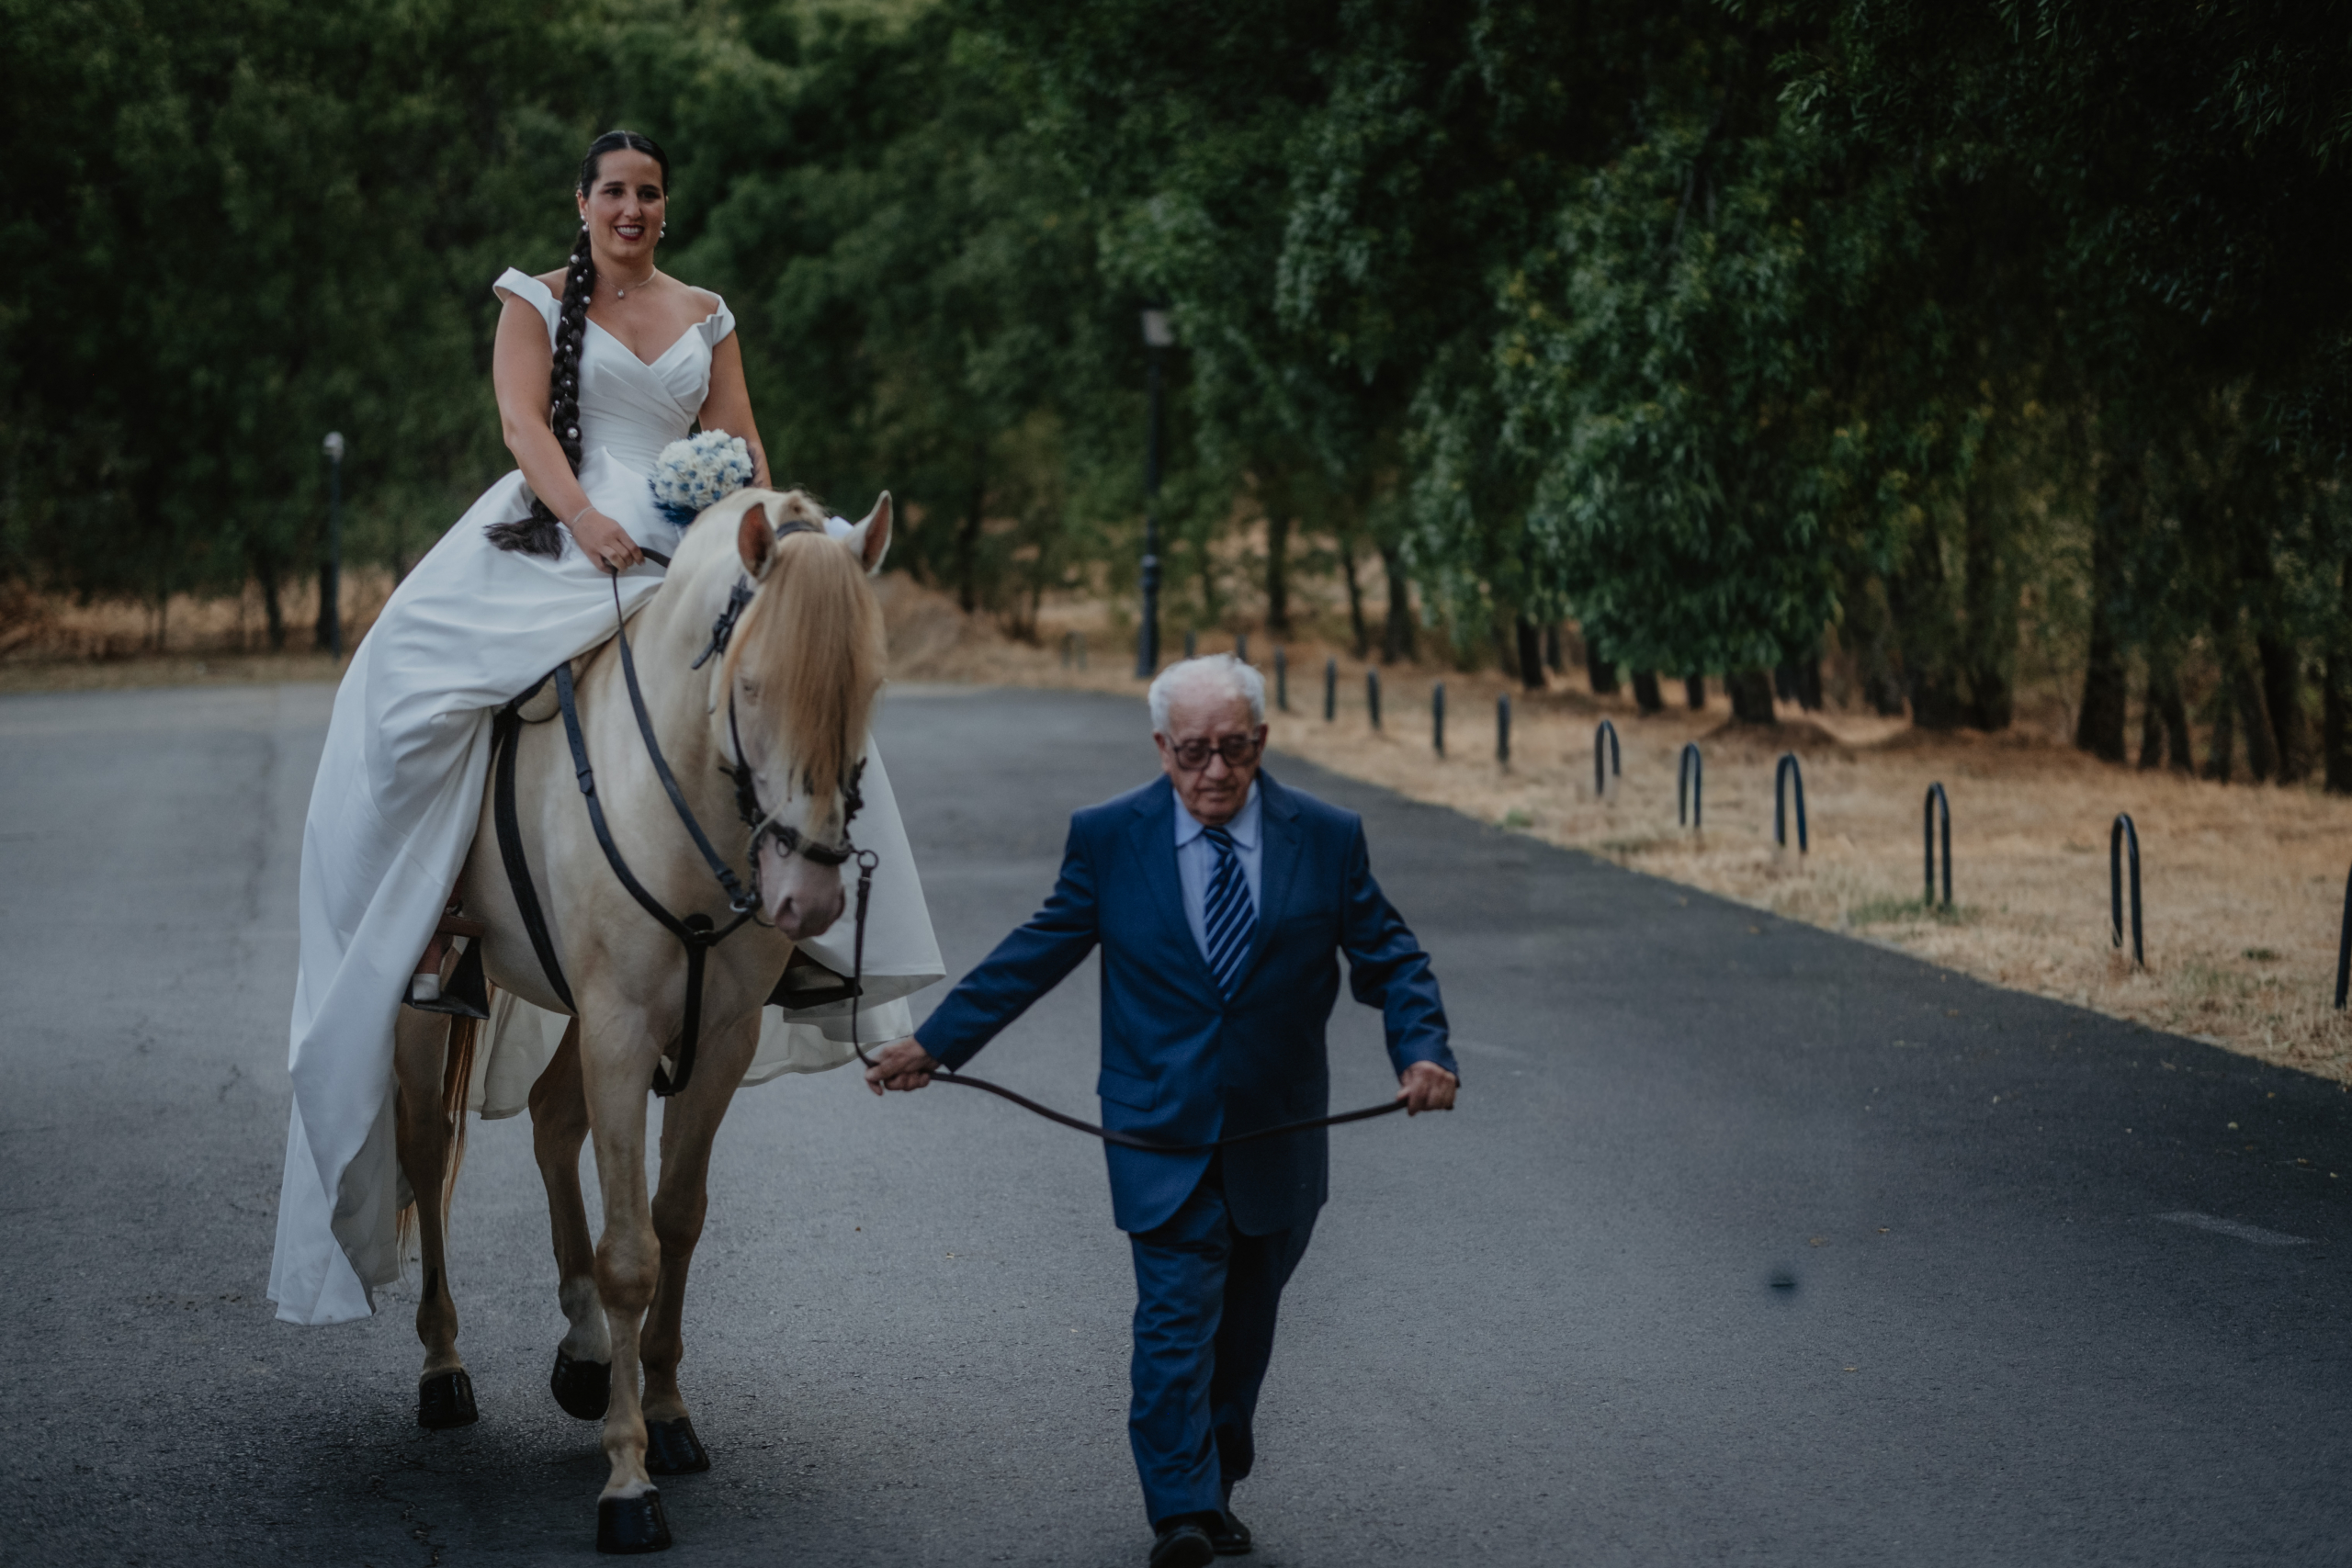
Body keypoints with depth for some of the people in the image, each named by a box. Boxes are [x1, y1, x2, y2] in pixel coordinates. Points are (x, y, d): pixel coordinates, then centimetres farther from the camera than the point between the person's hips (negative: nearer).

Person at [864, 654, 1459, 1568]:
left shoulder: (1326, 838, -3)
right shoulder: (1109, 838, -4)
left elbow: (1388, 958, 3)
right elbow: (1037, 953, 4)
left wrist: (1422, 1050, -15)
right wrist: (933, 1044, 2)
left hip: (1278, 1139, 2)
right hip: (1164, 1138, -2)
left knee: (1243, 1329, 14)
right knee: (1177, 1321, -12)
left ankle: (1214, 1492, 30)